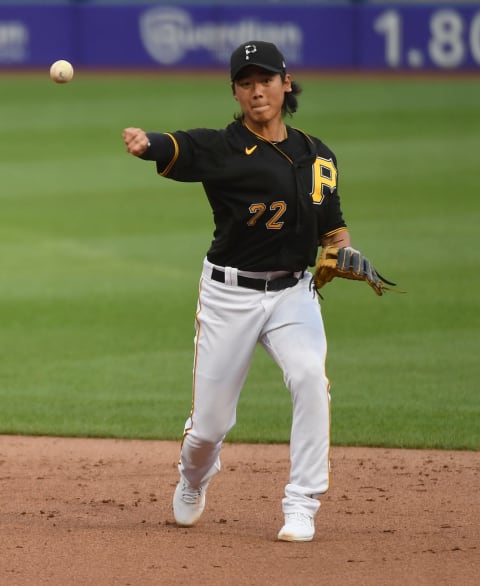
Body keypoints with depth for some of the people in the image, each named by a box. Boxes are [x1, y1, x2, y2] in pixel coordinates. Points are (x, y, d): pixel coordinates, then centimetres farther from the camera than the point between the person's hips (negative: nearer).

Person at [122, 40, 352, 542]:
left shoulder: (317, 156, 7)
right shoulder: (223, 149, -8)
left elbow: (332, 227, 17)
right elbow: (180, 149, -30)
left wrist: (346, 252, -6)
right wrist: (145, 144, -53)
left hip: (294, 292, 2)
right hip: (229, 294, -2)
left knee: (310, 377, -26)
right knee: (209, 424, 3)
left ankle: (301, 508, -16)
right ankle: (193, 481, 40)